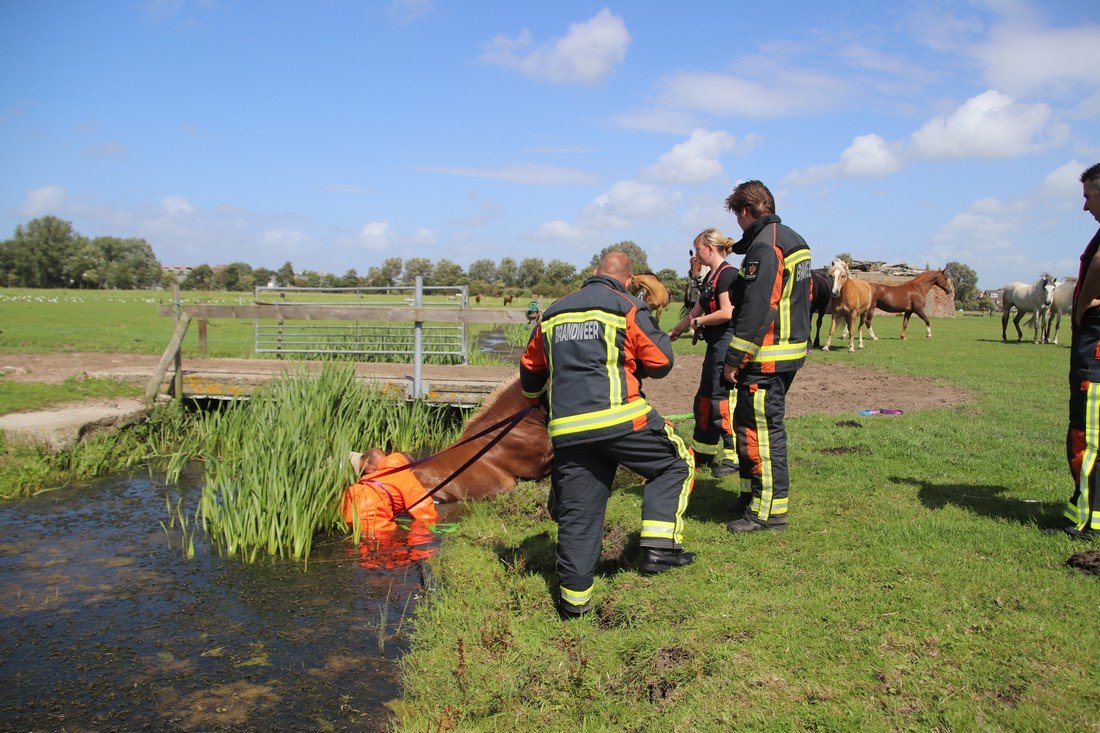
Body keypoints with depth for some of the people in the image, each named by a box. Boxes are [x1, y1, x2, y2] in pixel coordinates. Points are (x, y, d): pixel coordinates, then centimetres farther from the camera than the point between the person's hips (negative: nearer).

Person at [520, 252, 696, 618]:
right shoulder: (628, 307, 3)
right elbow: (661, 362, 2)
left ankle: (574, 597, 12)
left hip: (567, 430, 5)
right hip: (619, 417, -4)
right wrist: (660, 335, 25)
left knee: (576, 512, 10)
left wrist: (537, 400, 47)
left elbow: (530, 369, 27)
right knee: (676, 463, 16)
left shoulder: (553, 313, 18)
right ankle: (659, 546, 6)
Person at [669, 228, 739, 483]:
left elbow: (727, 313, -22)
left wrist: (698, 322, -9)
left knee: (720, 399, -8)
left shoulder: (727, 273, -14)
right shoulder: (709, 277, 16)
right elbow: (695, 311, 24)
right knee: (704, 398, 15)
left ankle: (734, 455, 1)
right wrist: (674, 331, 29)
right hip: (715, 344, 10)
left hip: (727, 341, -10)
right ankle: (704, 452, 25)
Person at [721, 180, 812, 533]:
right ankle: (753, 493, 30)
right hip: (791, 349, 10)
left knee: (761, 429, -4)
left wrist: (735, 358, -18)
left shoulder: (764, 245, -16)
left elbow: (757, 310, -22)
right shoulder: (793, 240, 16)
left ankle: (769, 510, 3)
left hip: (766, 357, -10)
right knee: (748, 422, 19)